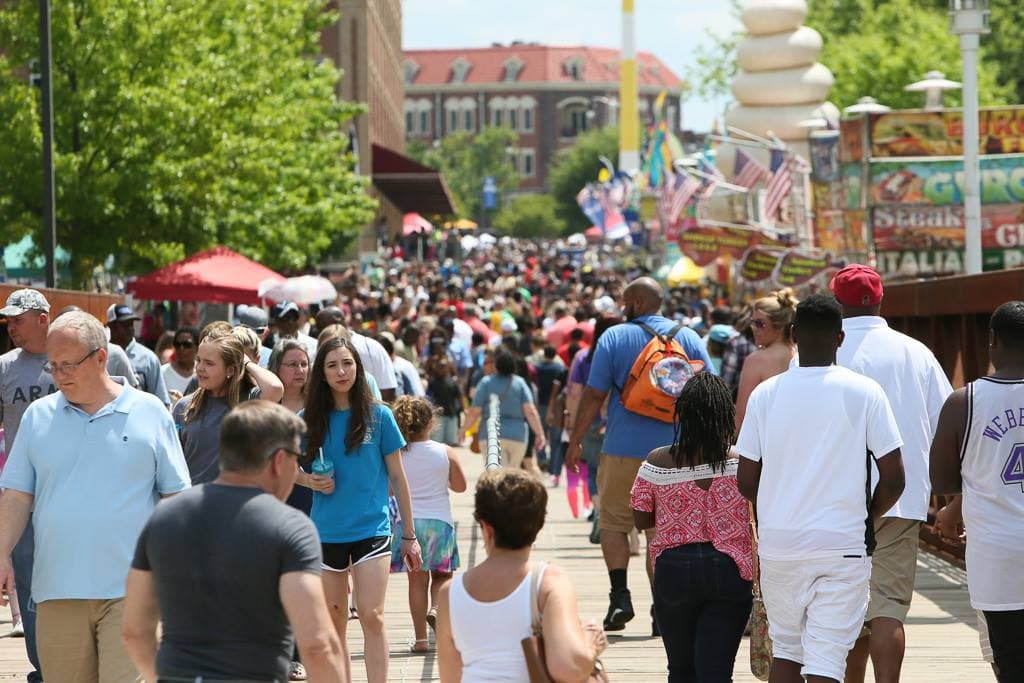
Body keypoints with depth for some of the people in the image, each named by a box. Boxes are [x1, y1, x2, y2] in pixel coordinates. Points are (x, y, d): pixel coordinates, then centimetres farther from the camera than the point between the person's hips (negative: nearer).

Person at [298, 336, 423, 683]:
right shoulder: (310, 419, 3)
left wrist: (410, 535, 5)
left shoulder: (378, 416, -1)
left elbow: (397, 476, 4)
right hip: (326, 532, 3)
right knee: (334, 622, 7)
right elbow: (291, 469, 15)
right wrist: (309, 480, -8)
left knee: (371, 616, -12)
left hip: (372, 528, -2)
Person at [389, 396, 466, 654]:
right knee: (442, 575, 16)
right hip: (440, 520, -1)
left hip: (407, 522, 1)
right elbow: (460, 486, 4)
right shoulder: (445, 453, -5)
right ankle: (436, 608, -15)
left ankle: (421, 639, 6)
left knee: (417, 580, 7)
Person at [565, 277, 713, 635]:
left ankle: (620, 595, -5)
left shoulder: (614, 337, -3)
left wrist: (575, 441, 3)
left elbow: (594, 395, -5)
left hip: (624, 448, -2)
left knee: (613, 520, 11)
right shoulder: (688, 338, 4)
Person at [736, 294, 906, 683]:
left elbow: (746, 482, 2)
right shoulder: (864, 393, -5)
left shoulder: (766, 394, 0)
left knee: (785, 648, 18)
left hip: (779, 544, 2)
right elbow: (893, 479, -6)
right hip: (843, 546, -2)